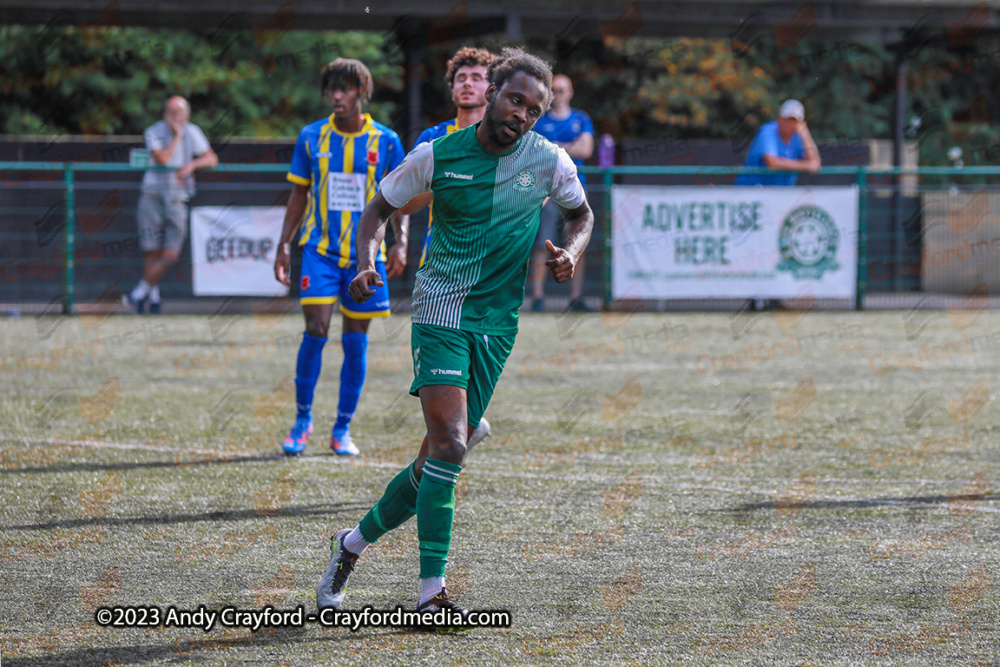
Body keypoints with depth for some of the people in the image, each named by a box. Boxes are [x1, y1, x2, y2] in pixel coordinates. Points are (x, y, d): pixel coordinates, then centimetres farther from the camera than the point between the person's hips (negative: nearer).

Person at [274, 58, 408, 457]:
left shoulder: (386, 141, 1)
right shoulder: (311, 137, 4)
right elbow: (298, 196, 11)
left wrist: (400, 243, -8)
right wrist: (283, 245, 5)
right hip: (320, 248, 0)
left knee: (356, 341, 2)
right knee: (315, 330, -12)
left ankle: (343, 431, 12)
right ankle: (303, 418, 4)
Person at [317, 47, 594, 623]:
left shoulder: (550, 161, 2)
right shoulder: (437, 155, -3)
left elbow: (582, 213, 19)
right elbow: (380, 209, 9)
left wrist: (571, 251, -2)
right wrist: (367, 263, -8)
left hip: (497, 321, 3)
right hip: (441, 306, -3)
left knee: (444, 453, 3)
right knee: (449, 441, -20)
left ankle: (355, 541, 26)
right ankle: (432, 591, -18)